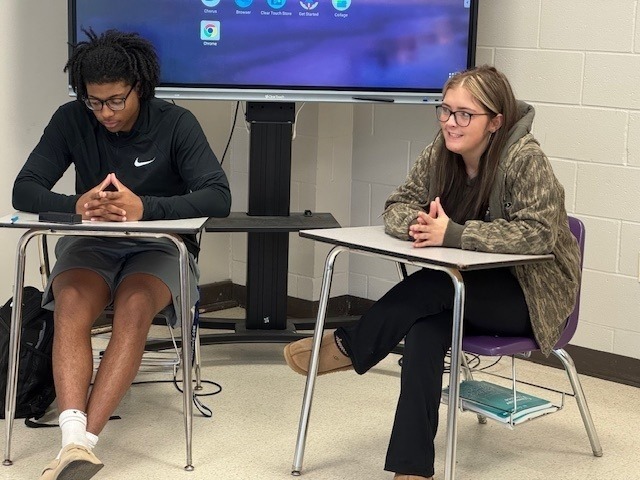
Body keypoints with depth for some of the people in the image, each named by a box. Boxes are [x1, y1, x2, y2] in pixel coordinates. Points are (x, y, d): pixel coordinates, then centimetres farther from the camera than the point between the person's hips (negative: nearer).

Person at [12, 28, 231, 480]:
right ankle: (74, 441, -44)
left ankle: (84, 441, -39)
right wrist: (76, 205, -33)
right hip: (91, 243, 2)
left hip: (160, 245, -1)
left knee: (134, 307, -34)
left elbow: (218, 197, -22)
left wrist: (144, 207, -38)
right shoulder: (71, 120, -4)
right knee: (71, 302, -31)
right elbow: (25, 189, -11)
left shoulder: (176, 123, -11)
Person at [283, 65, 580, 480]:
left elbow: (538, 232, -29)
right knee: (426, 327, -27)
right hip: (472, 290, 5)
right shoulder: (440, 154, -1)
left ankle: (346, 348, -10)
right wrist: (418, 223, -25)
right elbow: (398, 205, 1)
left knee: (432, 288, -30)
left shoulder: (525, 158, -20)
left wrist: (453, 233, -34)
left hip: (532, 294, -5)